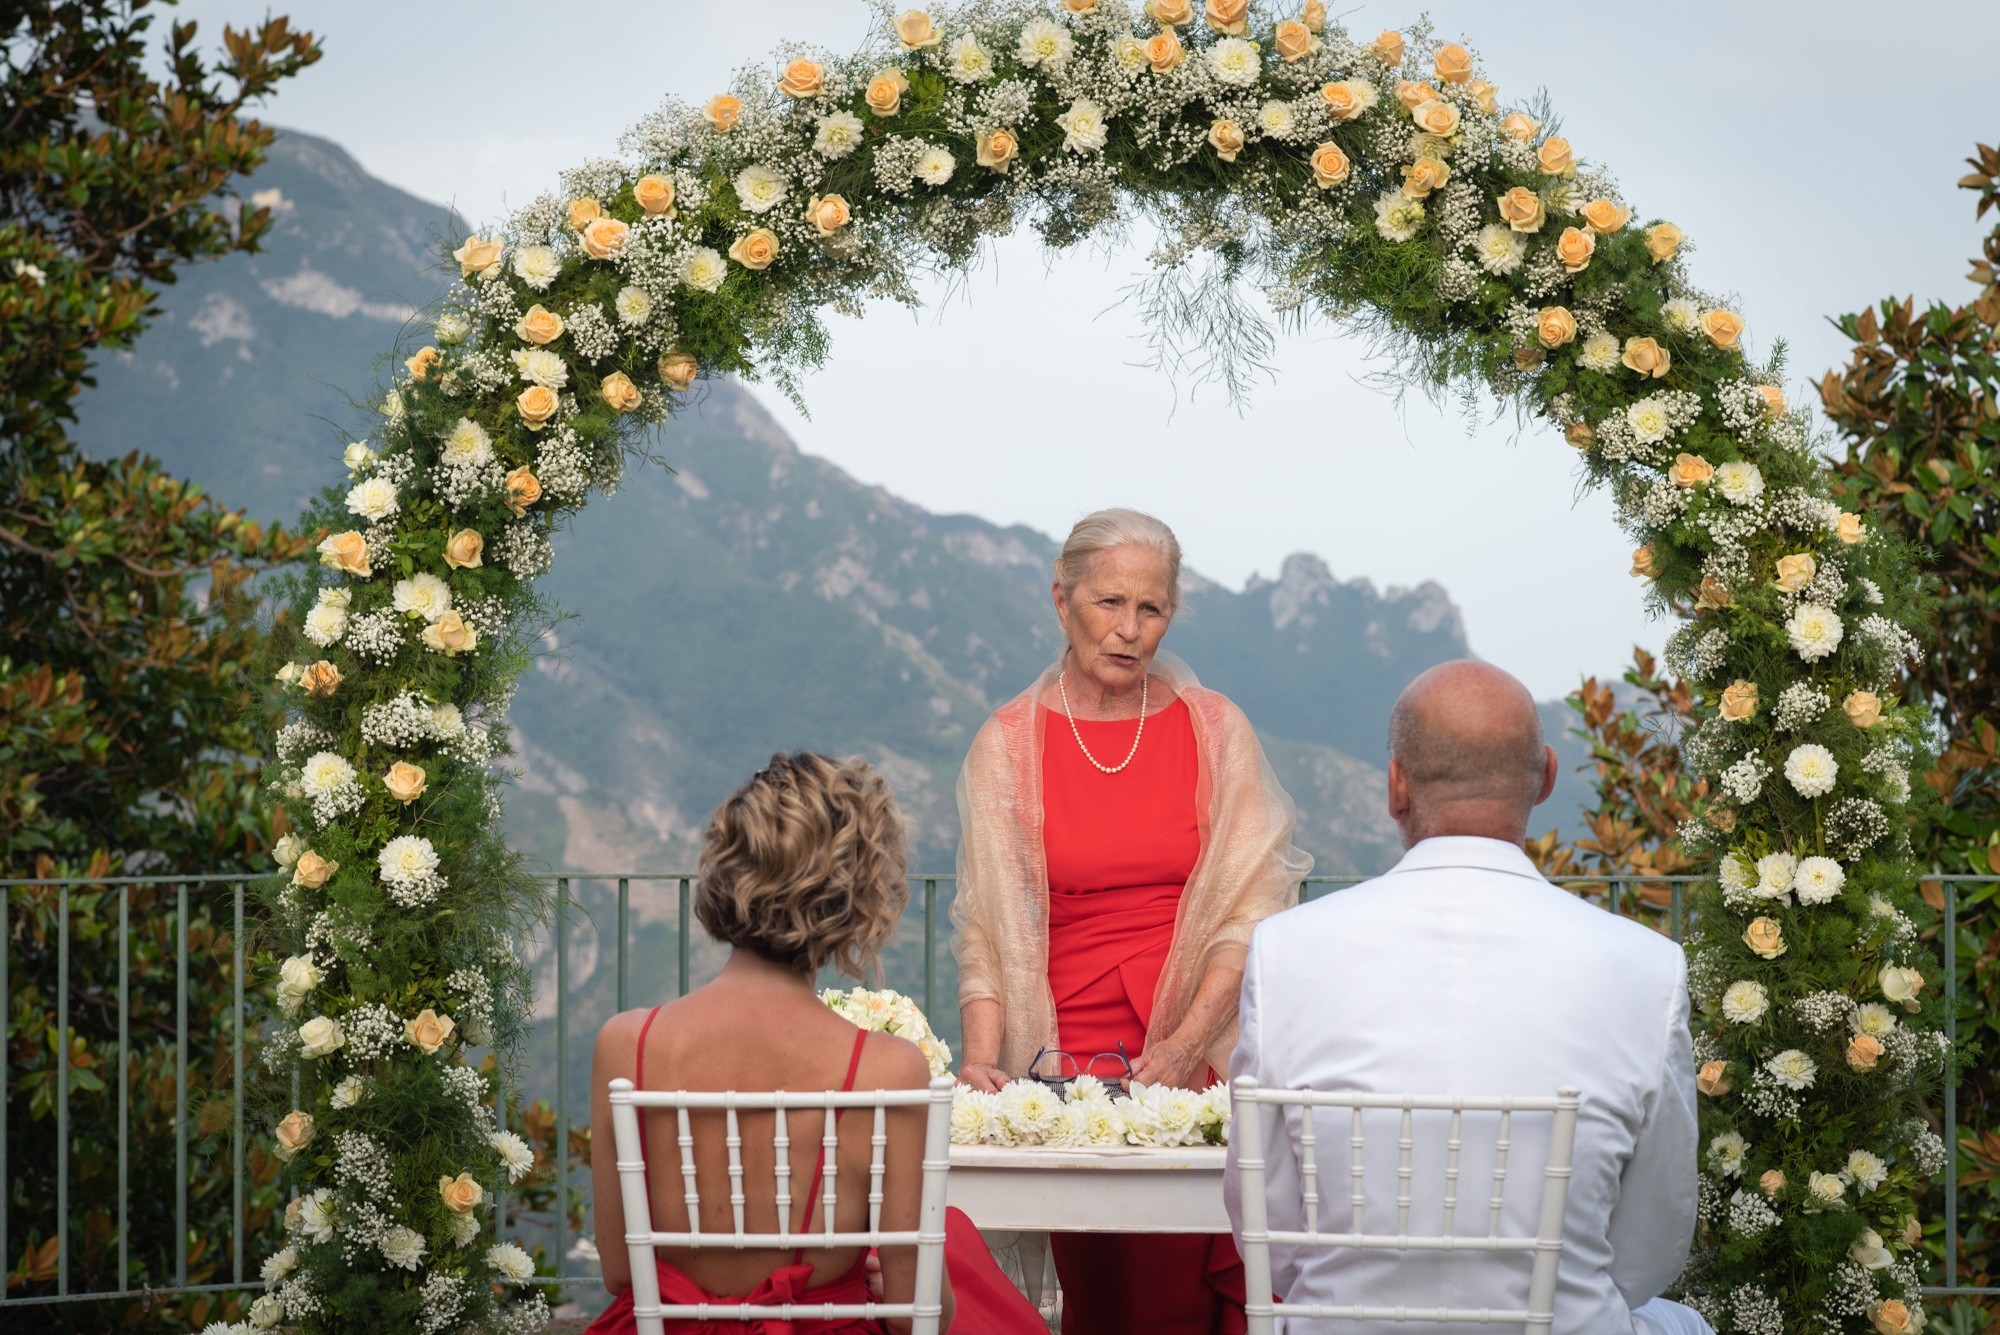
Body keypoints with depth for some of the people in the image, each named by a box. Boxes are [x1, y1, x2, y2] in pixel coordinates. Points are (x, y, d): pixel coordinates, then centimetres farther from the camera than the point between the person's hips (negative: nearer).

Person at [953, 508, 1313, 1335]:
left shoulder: (1214, 731, 6)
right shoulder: (1009, 745, 6)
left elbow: (1253, 909, 1)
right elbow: (987, 927, 6)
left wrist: (1187, 1043, -12)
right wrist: (983, 1056, -10)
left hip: (1207, 1063, 0)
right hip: (1074, 1068, 0)